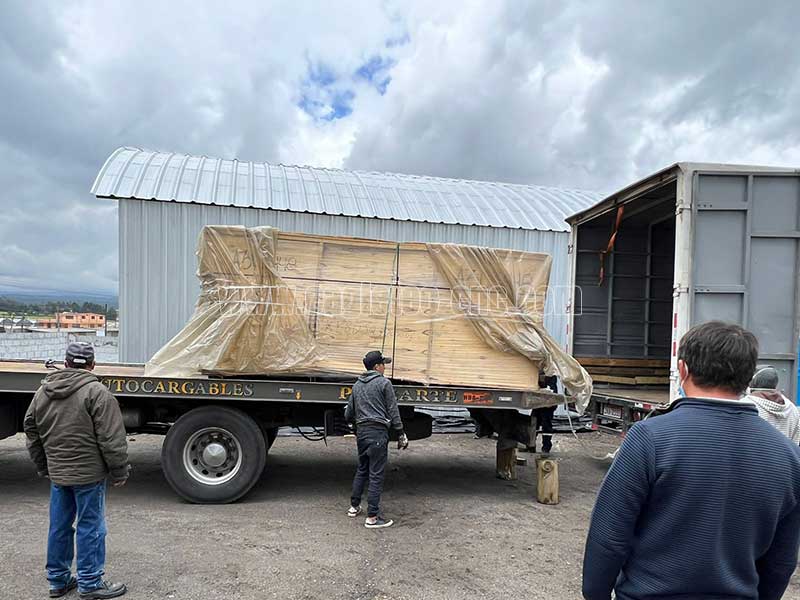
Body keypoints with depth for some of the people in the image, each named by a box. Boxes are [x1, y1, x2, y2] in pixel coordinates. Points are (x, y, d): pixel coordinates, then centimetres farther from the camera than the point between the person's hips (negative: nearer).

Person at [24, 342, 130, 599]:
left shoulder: (42, 392, 7)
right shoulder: (96, 392, -16)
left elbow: (32, 431, 16)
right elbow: (111, 438, -17)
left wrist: (44, 467, 24)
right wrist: (119, 472, -7)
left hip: (57, 473, 7)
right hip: (88, 473, -7)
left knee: (59, 526, 17)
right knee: (90, 528, 3)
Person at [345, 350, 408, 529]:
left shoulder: (357, 385, 13)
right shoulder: (384, 383, -5)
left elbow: (348, 415, 17)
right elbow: (393, 412, -6)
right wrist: (401, 434, -1)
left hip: (361, 431, 7)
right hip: (377, 433, -7)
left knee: (361, 470, 22)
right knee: (376, 475, -3)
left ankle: (354, 506, 30)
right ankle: (372, 517, 0)